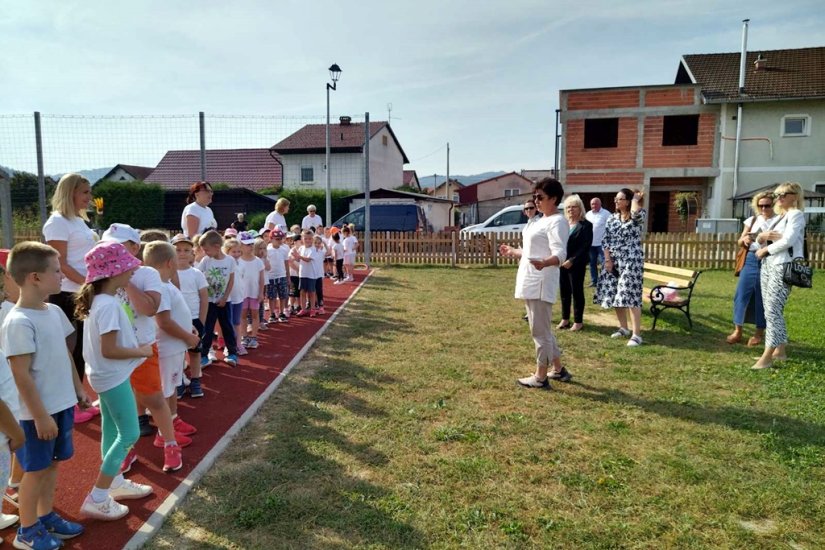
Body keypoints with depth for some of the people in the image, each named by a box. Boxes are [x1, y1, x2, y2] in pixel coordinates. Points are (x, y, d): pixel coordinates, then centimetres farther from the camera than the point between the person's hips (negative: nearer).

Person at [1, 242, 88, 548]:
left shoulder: (54, 312, 4)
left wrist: (78, 389, 17)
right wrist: (40, 415, -18)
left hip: (62, 405, 8)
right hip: (39, 412, -7)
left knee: (52, 464, 19)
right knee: (35, 469, 8)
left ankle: (46, 518, 36)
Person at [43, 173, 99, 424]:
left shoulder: (79, 220, 14)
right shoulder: (58, 222, -11)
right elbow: (60, 264, -17)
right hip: (67, 295, -8)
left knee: (81, 349, 13)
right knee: (69, 351, 0)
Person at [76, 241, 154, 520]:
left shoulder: (98, 299, 5)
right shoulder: (108, 304, -25)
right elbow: (109, 350, -26)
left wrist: (135, 344, 7)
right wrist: (141, 351, -14)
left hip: (106, 376, 10)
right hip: (114, 377, -10)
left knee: (112, 430, 20)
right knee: (129, 434, -1)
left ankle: (115, 482, 36)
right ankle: (96, 499, 7)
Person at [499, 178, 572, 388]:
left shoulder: (557, 222, -13)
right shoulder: (542, 221, 18)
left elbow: (560, 254, -25)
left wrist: (543, 264, -45)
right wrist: (512, 251, 40)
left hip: (541, 284, -11)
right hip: (531, 283, 11)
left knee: (540, 331, -3)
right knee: (542, 329, 18)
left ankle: (540, 377, 8)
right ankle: (558, 370, 31)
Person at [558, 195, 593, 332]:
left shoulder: (586, 225, -4)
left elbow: (585, 247, -12)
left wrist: (572, 260, -18)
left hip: (577, 264, -5)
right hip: (562, 263, 5)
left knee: (577, 292, 2)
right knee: (564, 292, 10)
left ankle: (578, 321, 12)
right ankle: (565, 319, 21)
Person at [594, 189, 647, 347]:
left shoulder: (639, 217, -5)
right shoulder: (612, 218, 11)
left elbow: (636, 213, -31)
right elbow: (605, 241, 8)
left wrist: (635, 199, -12)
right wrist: (607, 260, -3)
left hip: (631, 261, -6)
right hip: (613, 261, 6)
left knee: (630, 295, -12)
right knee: (615, 294, 9)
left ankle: (636, 334, -8)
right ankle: (623, 328, 23)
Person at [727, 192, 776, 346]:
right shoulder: (752, 220, 11)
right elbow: (739, 242, 13)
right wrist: (744, 240, -8)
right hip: (750, 260, 4)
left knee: (762, 297, 3)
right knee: (742, 294, 1)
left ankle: (759, 332, 15)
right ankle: (737, 330, 9)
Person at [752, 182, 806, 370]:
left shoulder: (796, 214, -6)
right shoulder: (779, 216, 20)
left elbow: (788, 240, -19)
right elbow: (760, 239, 17)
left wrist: (765, 249, -7)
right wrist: (762, 236, -6)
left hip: (782, 267, -9)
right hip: (767, 265, 9)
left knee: (772, 310, -12)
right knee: (771, 310, 11)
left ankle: (767, 357, -12)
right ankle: (780, 351, 19)